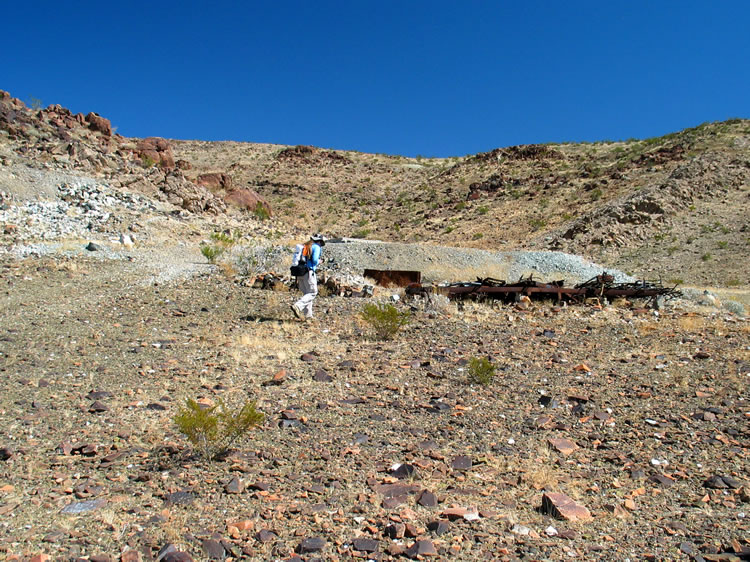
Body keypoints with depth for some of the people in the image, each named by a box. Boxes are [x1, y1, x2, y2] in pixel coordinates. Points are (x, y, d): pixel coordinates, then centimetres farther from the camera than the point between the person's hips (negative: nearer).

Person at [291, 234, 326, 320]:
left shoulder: (304, 247, 20)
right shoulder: (316, 247, -3)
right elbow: (315, 260, -17)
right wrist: (318, 261, 8)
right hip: (309, 272, -8)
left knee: (306, 293, 12)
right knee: (312, 293, -4)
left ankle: (307, 314, 10)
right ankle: (297, 306, -21)